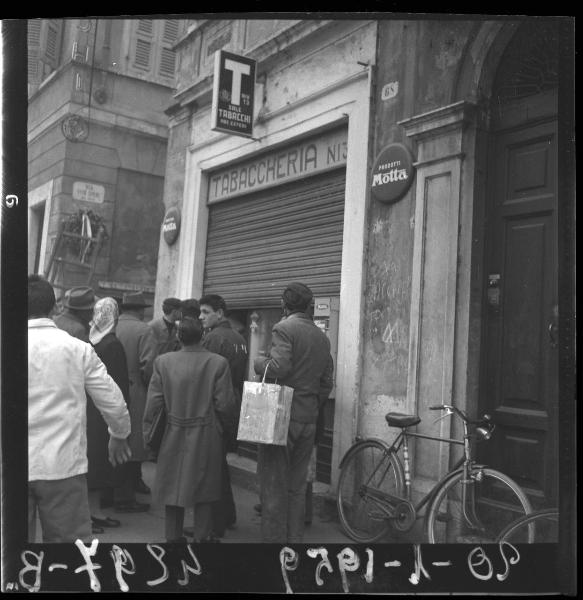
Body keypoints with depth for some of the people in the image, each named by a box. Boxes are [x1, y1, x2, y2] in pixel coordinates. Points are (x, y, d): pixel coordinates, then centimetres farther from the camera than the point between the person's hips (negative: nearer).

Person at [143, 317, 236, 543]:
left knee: (174, 485, 14)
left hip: (174, 435, 2)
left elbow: (154, 400, -4)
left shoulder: (163, 361, -7)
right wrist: (220, 423, 9)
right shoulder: (218, 363, -12)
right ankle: (203, 536, 18)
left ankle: (173, 536, 23)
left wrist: (147, 430, 8)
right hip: (207, 436, -1)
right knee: (204, 487, 11)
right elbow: (225, 403, -10)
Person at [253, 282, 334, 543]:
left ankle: (274, 537, 5)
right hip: (309, 419, 7)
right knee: (297, 486, 14)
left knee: (274, 485, 1)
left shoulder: (283, 328, -9)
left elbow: (279, 367, -22)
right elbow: (326, 382, 13)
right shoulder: (322, 336, 12)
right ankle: (295, 537, 20)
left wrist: (258, 362, -4)